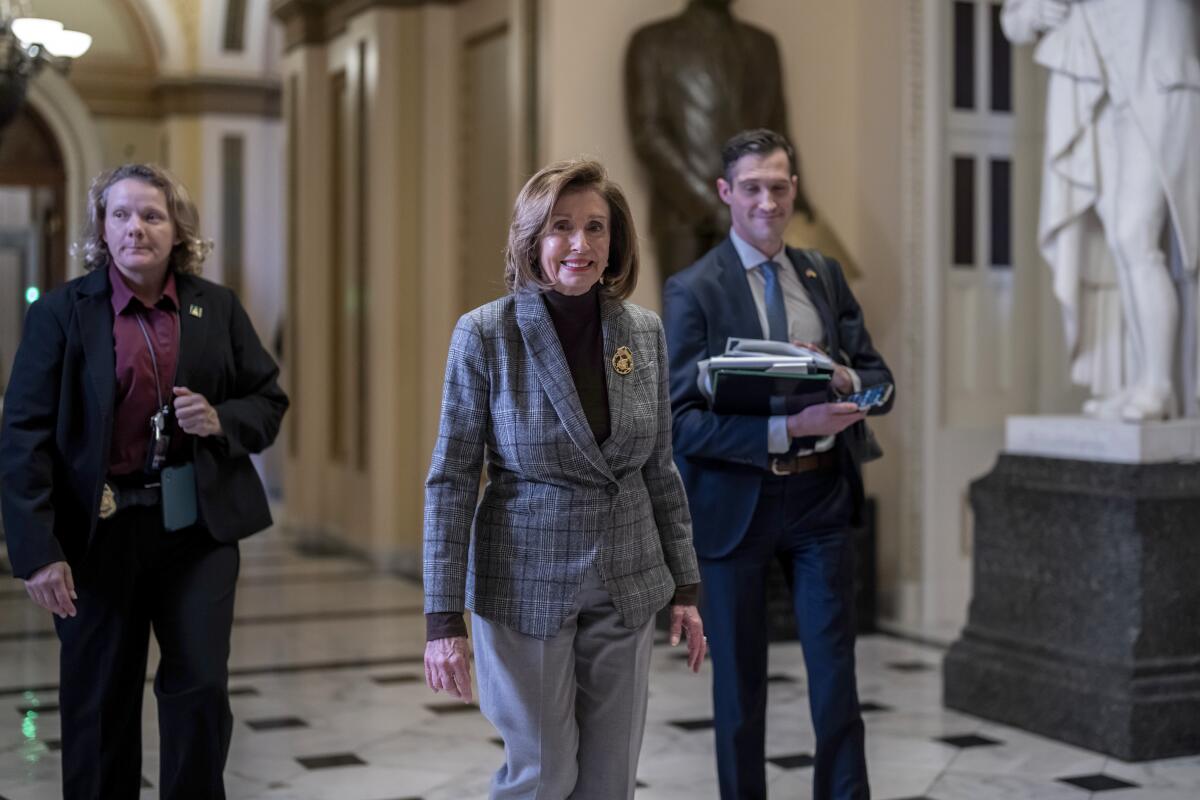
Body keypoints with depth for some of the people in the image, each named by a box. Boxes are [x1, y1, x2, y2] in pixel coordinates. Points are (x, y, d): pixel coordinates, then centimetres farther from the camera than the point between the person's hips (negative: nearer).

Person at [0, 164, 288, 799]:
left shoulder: (217, 308, 6)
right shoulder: (61, 313, -3)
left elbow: (269, 402, 13)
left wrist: (222, 421, -10)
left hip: (197, 525, 2)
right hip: (101, 532, -1)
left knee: (200, 686, -1)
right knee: (100, 701, 8)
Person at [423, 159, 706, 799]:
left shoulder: (644, 332, 1)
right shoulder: (485, 334, -11)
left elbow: (659, 468, 8)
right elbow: (451, 481, -9)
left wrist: (685, 586, 8)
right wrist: (443, 617, -13)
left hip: (626, 587, 4)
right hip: (527, 585, -3)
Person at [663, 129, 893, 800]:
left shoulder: (825, 276, 9)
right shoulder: (693, 291, -7)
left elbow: (879, 380, 11)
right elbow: (684, 422, -14)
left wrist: (846, 380, -14)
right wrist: (788, 427, -26)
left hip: (822, 496, 4)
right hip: (736, 500, -3)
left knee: (836, 671, 5)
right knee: (740, 681, 9)